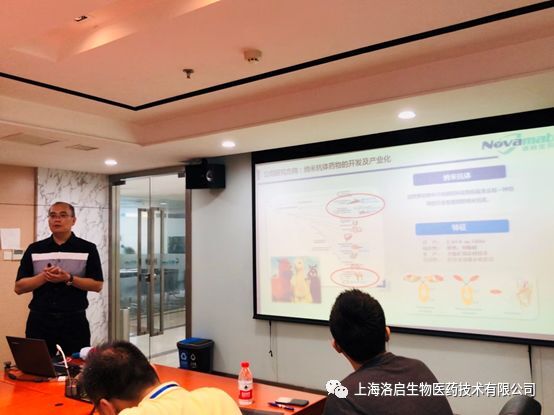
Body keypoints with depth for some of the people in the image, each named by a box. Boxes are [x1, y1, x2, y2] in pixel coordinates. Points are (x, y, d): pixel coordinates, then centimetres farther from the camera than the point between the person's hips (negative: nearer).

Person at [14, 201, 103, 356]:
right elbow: (19, 287, 4)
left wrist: (69, 279, -17)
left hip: (74, 321, -2)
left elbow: (97, 285, -4)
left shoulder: (87, 249, 0)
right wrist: (43, 277, -13)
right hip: (40, 321, 2)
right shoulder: (34, 249, 6)